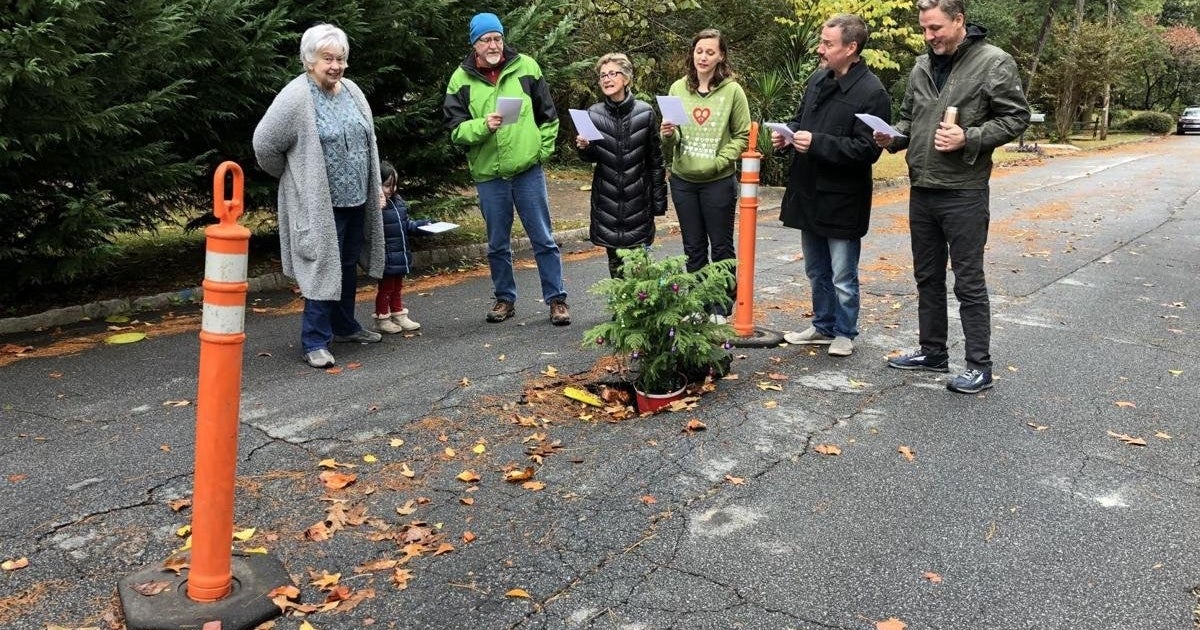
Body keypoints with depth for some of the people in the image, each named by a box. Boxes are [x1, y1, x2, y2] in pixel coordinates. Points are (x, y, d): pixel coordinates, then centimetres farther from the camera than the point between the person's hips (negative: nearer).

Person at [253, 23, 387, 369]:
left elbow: (367, 142, 19)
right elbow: (265, 144, -11)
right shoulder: (296, 97, -14)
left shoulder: (352, 91, 9)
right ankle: (315, 342, 4)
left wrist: (375, 187, 17)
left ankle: (344, 326, 33)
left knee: (349, 265, 17)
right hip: (319, 202, -7)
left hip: (356, 198, 7)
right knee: (323, 266, -5)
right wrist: (293, 176, 2)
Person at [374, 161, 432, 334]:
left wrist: (422, 225, 5)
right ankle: (382, 319, 19)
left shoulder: (397, 201, 7)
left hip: (401, 255, 8)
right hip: (386, 258, -8)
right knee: (385, 287, 6)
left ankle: (399, 316, 31)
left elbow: (406, 224, 18)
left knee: (398, 287, 19)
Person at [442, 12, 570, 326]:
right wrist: (483, 125, -20)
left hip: (528, 170, -1)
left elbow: (548, 116, 7)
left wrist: (543, 151, 2)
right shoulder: (461, 79, -1)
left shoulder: (526, 67, 0)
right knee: (497, 244, 12)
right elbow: (456, 130, -3)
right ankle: (505, 299, 27)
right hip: (488, 175, 1)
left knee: (543, 239, 5)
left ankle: (557, 299, 14)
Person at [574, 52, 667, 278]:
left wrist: (659, 200, 1)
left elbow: (656, 160, 2)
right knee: (615, 262, 8)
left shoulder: (645, 113, -4)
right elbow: (592, 158, 10)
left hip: (638, 199, -2)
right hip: (607, 200, 2)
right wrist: (584, 148, -13)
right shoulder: (593, 114, 0)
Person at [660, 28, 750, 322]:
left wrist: (719, 161, -13)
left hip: (718, 182, -3)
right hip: (683, 180, 3)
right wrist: (669, 134, -14)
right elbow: (671, 137, 9)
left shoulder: (732, 90, -5)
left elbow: (743, 136, -2)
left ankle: (722, 308, 17)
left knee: (721, 246, 7)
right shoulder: (678, 88, 3)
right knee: (693, 247, 13)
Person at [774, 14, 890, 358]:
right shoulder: (817, 79, 7)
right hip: (809, 192, 7)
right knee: (816, 271, 19)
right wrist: (787, 135, -1)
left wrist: (817, 142, -25)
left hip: (842, 200, -7)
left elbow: (867, 149, -21)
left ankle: (844, 333, 24)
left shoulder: (872, 93, -16)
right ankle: (823, 326, 35)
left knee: (843, 277, 6)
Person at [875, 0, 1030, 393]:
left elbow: (1016, 117, -8)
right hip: (921, 191, 7)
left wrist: (969, 139, -20)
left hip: (963, 193, -6)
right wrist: (894, 137, -2)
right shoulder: (922, 66, 10)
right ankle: (932, 352, 28)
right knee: (927, 277, 15)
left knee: (968, 282, -1)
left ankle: (979, 366, 9)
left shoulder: (994, 63, -8)